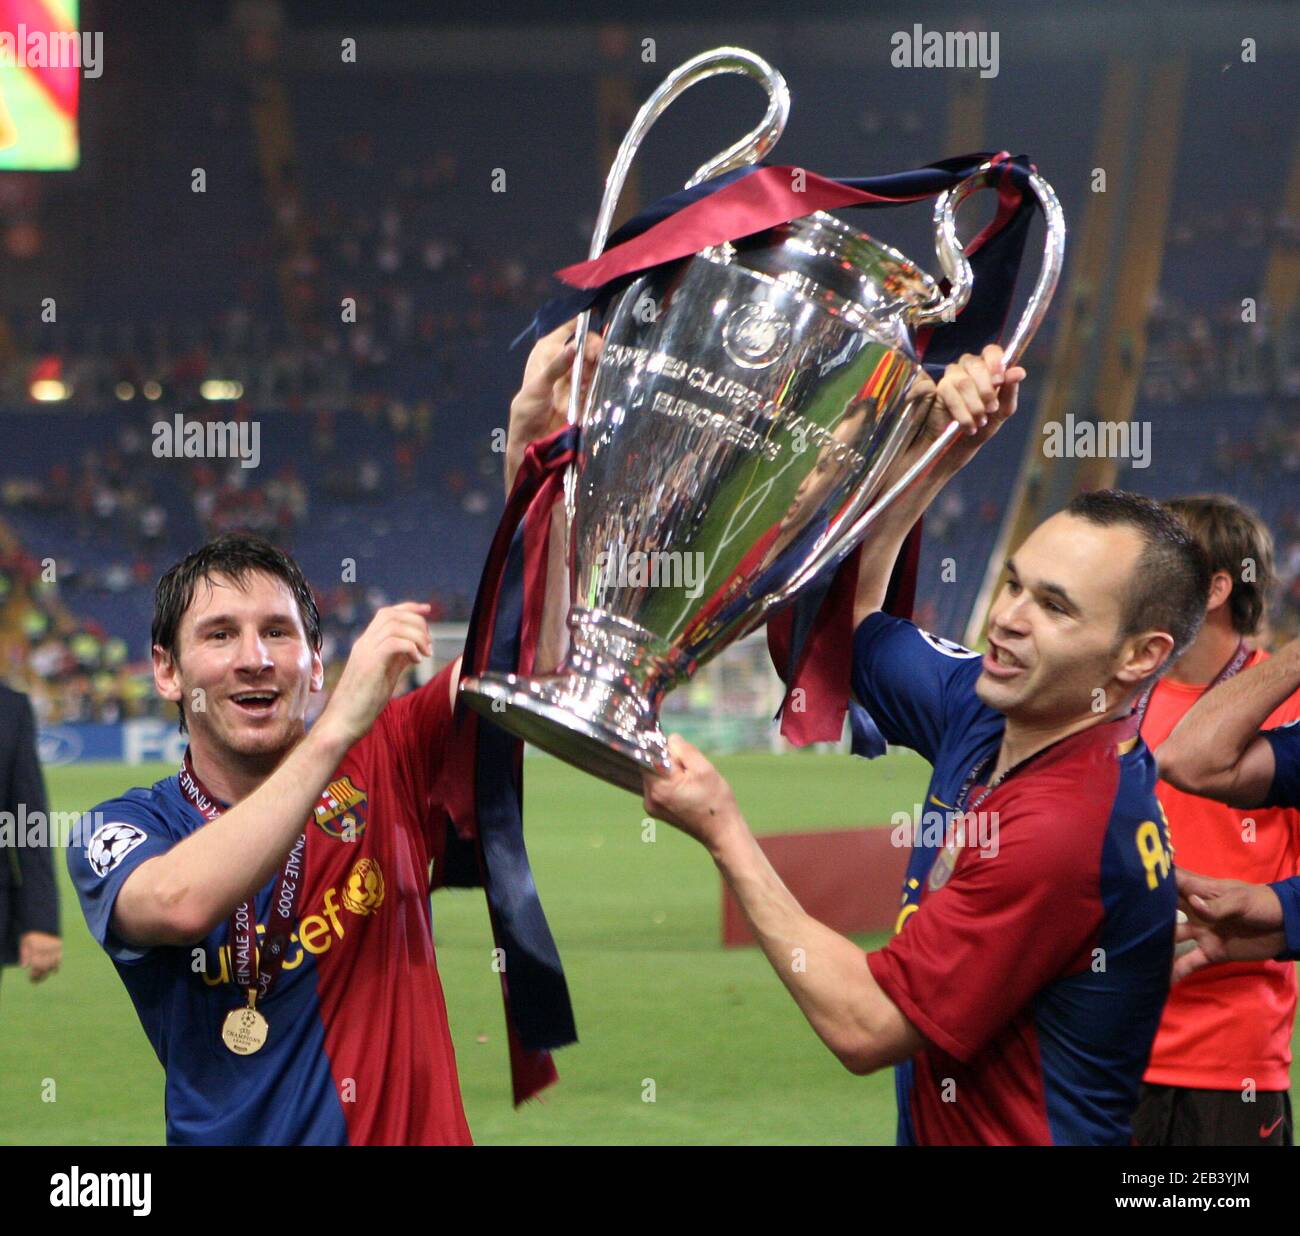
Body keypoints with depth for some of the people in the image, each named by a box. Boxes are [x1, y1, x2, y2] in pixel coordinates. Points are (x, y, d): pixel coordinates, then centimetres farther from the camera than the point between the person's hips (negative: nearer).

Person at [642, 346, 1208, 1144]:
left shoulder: (1064, 829, -21)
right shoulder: (984, 721, 4)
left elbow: (864, 1027, -18)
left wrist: (723, 833, -13)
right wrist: (939, 451, 9)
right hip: (931, 1128, 8)